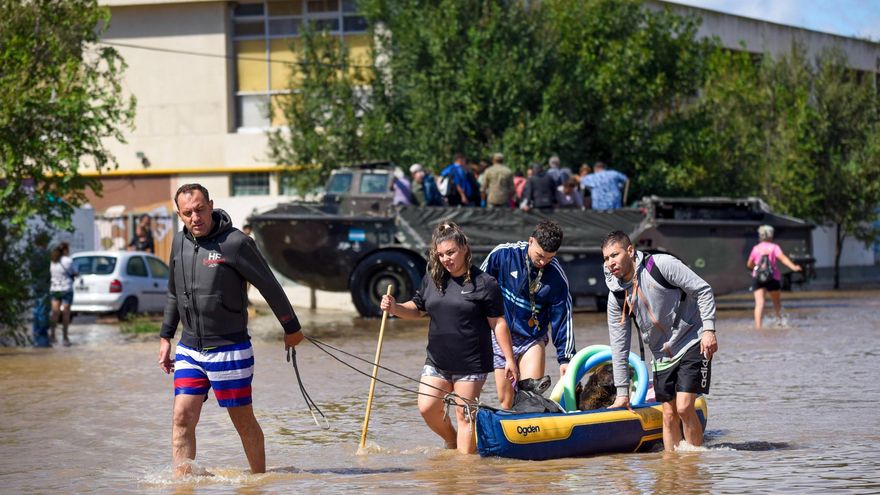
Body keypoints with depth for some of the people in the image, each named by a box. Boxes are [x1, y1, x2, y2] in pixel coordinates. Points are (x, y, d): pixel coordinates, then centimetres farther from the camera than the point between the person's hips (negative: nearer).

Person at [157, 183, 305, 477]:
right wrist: (165, 337, 20)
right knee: (182, 419, -5)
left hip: (229, 350, -5)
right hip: (189, 350, 5)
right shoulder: (180, 242, 6)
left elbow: (270, 287, -5)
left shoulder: (235, 243, -13)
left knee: (244, 422, 5)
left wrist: (292, 328, 3)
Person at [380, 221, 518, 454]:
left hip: (471, 363, -5)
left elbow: (498, 322, -6)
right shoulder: (431, 278, 6)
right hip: (437, 361, 5)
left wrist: (509, 359, -7)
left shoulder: (484, 283, -9)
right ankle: (452, 441, 27)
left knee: (464, 415, -2)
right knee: (427, 408, 0)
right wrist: (394, 308, -2)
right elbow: (417, 309, 18)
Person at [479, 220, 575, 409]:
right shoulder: (503, 254, -14)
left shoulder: (557, 276, -13)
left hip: (532, 339, -1)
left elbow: (562, 317, -6)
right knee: (505, 401, 3)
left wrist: (565, 357, -6)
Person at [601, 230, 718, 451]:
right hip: (662, 355, 5)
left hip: (693, 343, -5)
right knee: (669, 415, 2)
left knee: (684, 408, -15)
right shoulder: (616, 296, 0)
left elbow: (703, 290, -11)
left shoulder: (662, 265, -15)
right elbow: (619, 347, 5)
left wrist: (708, 329, -18)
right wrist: (622, 393, 4)